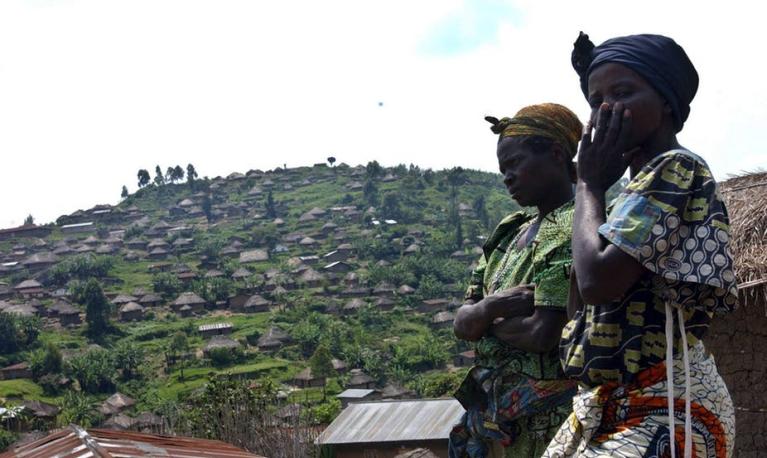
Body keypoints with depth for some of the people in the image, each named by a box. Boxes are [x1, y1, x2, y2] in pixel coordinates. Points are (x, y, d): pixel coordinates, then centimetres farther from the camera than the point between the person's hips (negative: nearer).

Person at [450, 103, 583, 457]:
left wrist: (487, 320, -3)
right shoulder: (508, 233, 13)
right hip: (491, 412, 7)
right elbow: (462, 325, 8)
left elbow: (543, 334, -22)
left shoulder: (572, 229, -12)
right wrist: (491, 306, -14)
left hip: (543, 421, -7)